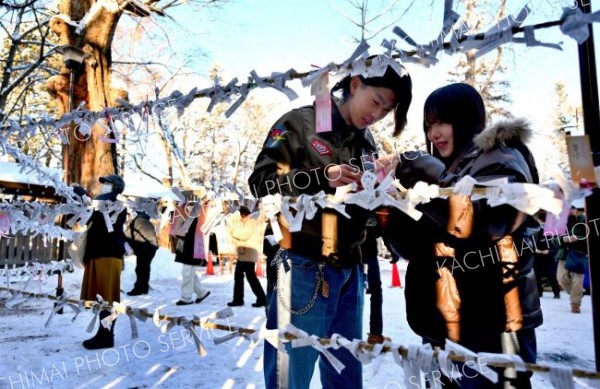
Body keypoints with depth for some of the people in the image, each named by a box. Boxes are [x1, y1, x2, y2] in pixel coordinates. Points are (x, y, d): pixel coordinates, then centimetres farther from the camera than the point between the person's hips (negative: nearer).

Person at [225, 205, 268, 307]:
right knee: (238, 276, 11)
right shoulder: (245, 223, 18)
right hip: (243, 254, 10)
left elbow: (243, 235, -24)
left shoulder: (252, 223, -12)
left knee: (251, 277, -6)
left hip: (248, 255, -10)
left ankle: (262, 299, 2)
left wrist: (232, 227, -14)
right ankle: (238, 299, 17)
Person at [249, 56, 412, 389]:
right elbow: (261, 182, -7)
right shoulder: (301, 122, -1)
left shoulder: (368, 144, 17)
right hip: (304, 267, -6)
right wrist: (322, 177, -17)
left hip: (349, 271, 6)